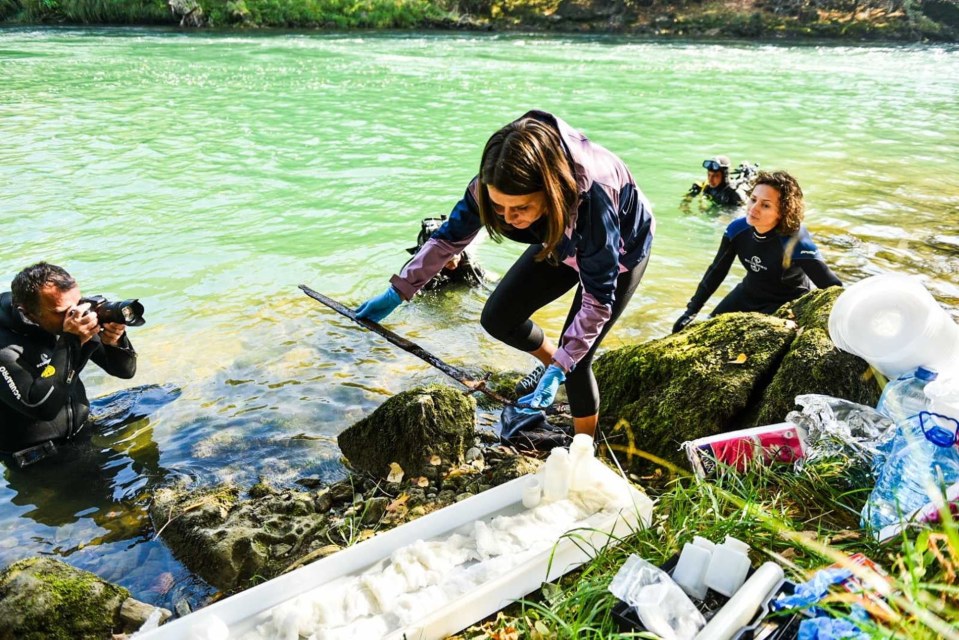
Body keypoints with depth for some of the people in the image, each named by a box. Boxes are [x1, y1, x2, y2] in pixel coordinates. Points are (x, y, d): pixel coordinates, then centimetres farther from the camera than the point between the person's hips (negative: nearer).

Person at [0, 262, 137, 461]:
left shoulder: (76, 321, -7)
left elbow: (126, 370, -1)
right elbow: (43, 407, -30)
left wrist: (114, 342, -22)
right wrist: (70, 343, -30)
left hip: (81, 438, 5)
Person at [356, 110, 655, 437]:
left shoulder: (590, 197, -44)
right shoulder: (494, 184, -31)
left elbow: (598, 299, -34)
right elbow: (449, 237, -13)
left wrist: (560, 370, -36)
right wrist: (396, 293, -13)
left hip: (619, 251, -5)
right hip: (562, 241, 5)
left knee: (574, 360, -8)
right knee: (497, 318, 0)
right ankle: (552, 363, 30)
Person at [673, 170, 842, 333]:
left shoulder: (795, 242, -34)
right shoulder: (737, 229, -18)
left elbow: (833, 288, -30)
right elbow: (717, 271, -5)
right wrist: (692, 311, -5)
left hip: (786, 303, -5)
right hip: (747, 294, 5)